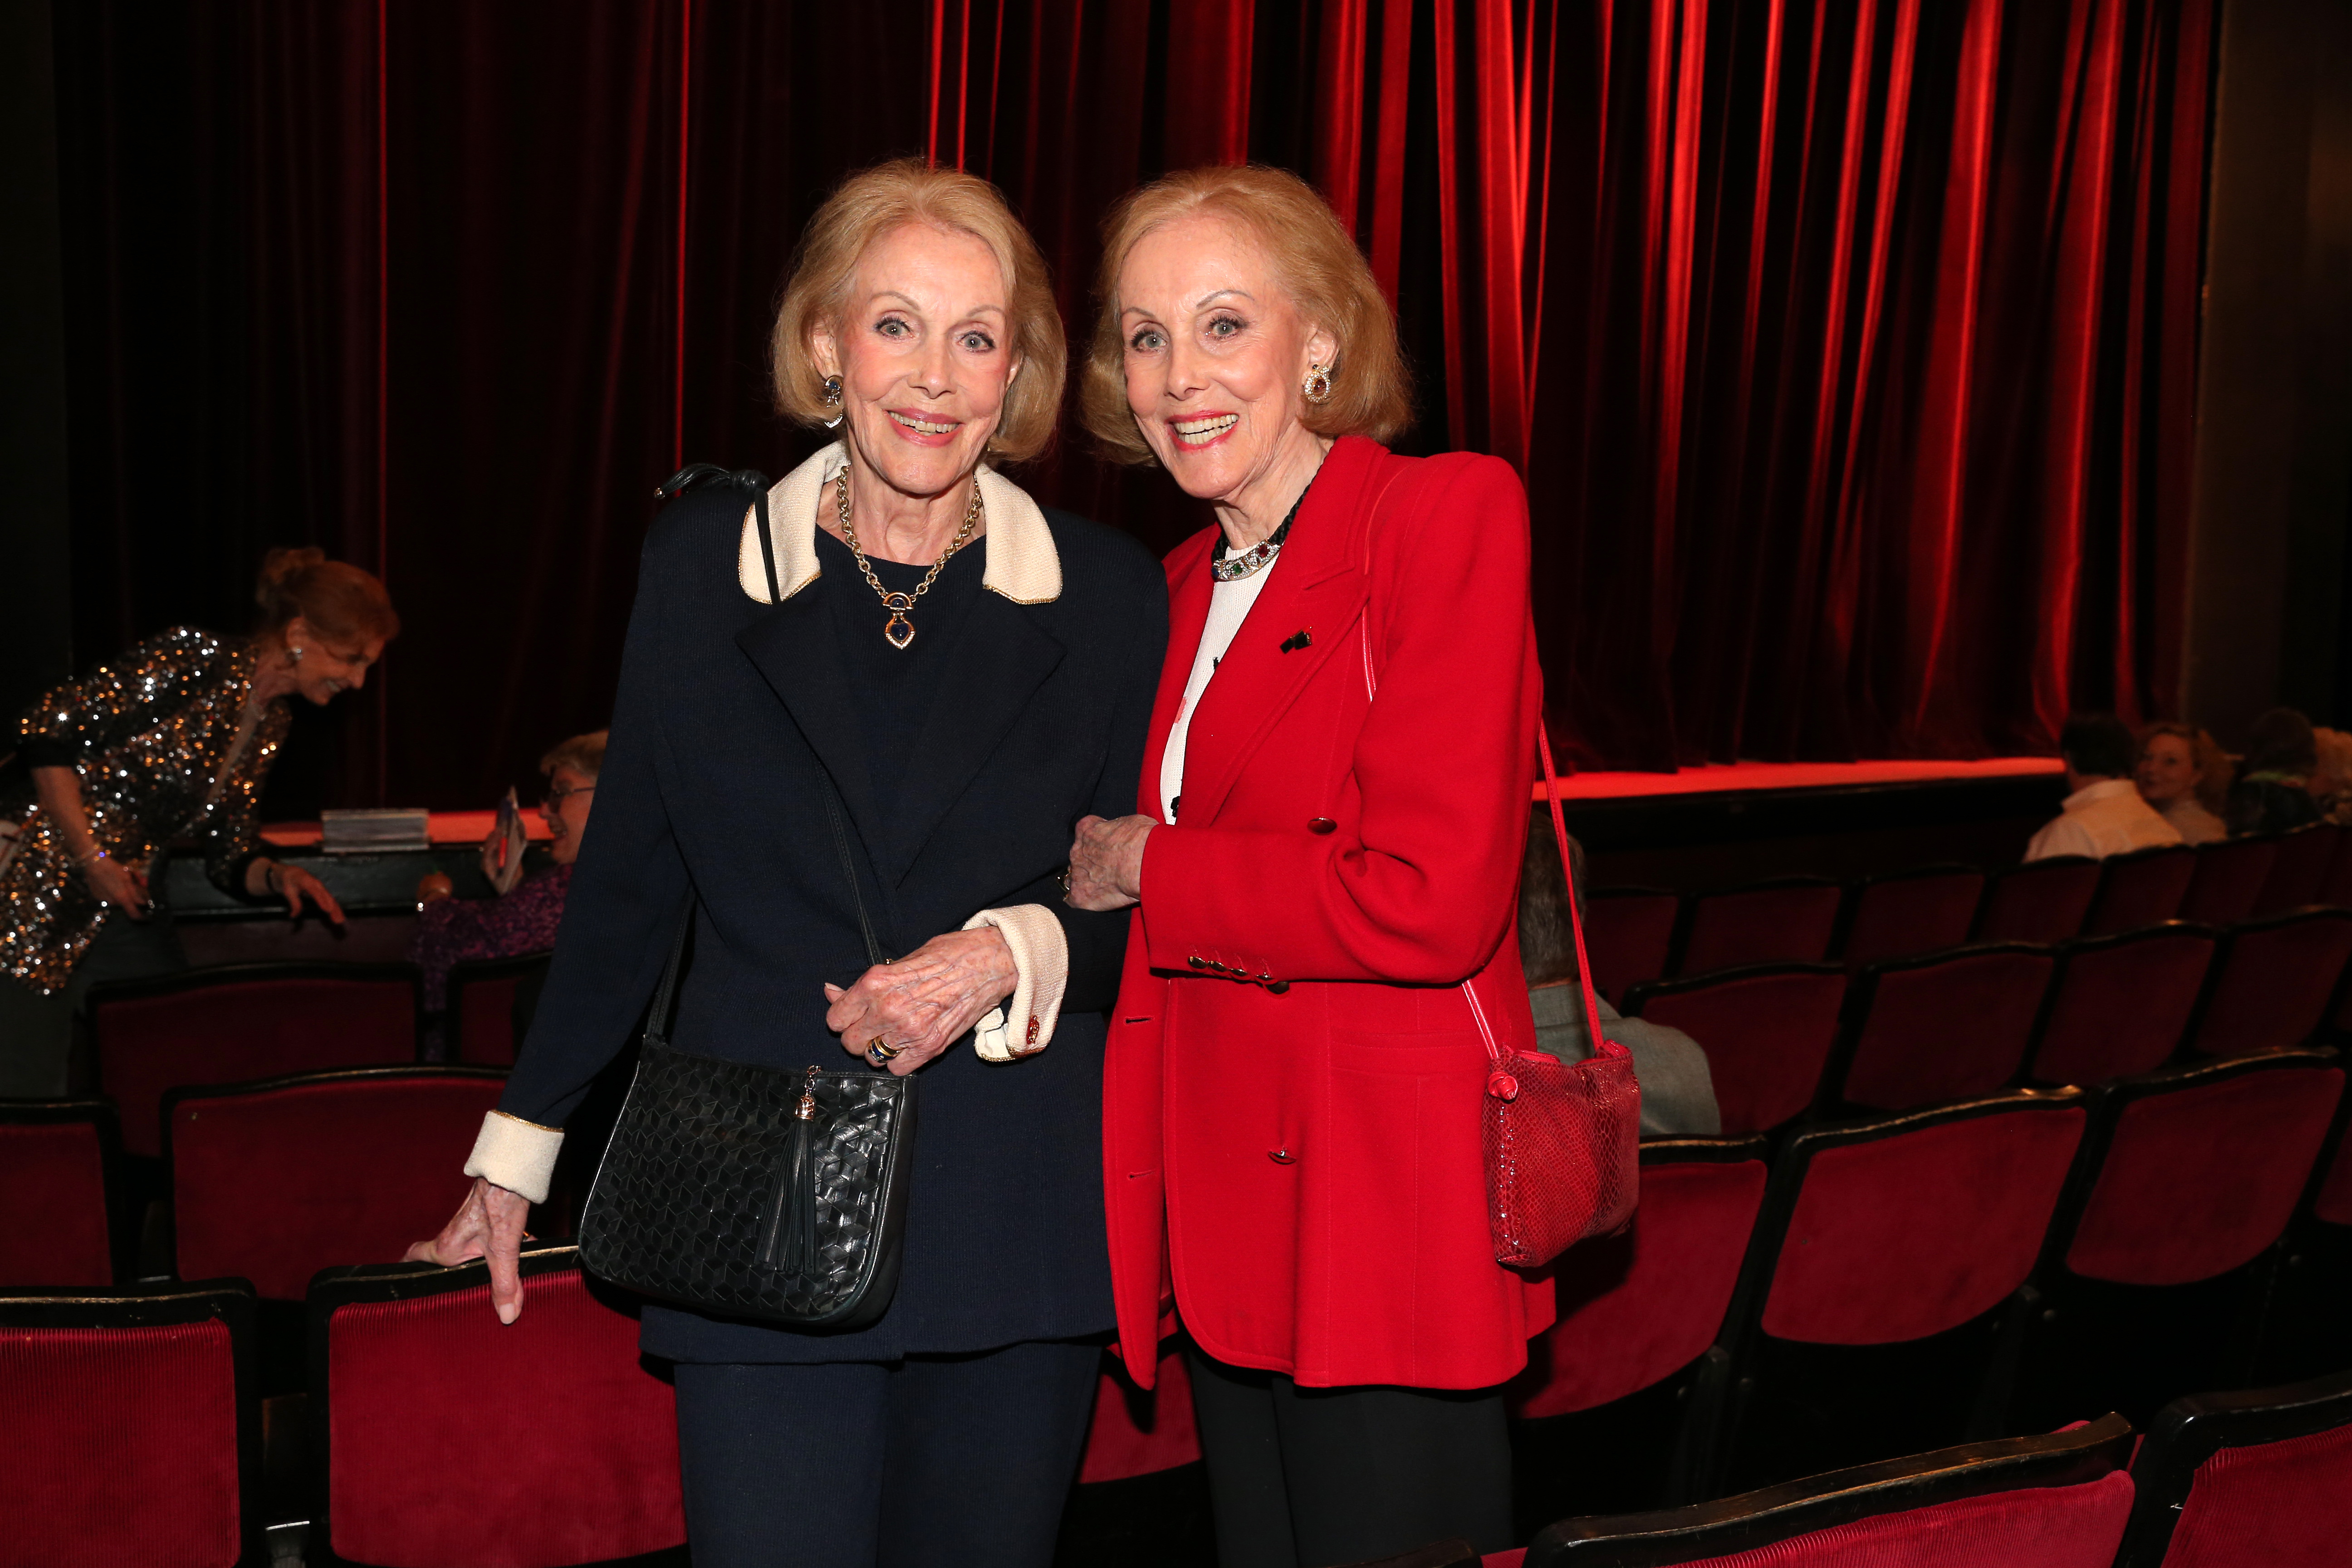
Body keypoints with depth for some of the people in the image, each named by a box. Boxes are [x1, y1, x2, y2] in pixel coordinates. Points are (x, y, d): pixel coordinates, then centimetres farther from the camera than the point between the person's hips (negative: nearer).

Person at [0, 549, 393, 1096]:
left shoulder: (271, 722, 10)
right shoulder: (194, 660, -15)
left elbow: (228, 860, 15)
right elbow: (46, 732, -17)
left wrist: (280, 876, -7)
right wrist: (92, 859, -18)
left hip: (124, 909, 8)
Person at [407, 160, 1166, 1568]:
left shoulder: (1109, 592, 1)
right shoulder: (701, 562, 3)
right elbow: (629, 880, 11)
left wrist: (1012, 954, -14)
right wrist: (519, 1146, 14)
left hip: (1015, 1229, 1)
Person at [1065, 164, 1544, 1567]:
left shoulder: (1444, 515, -11)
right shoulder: (1191, 583, 13)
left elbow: (1431, 904, -21)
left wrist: (1149, 871, -10)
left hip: (1388, 1212, -8)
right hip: (1230, 1212, 8)